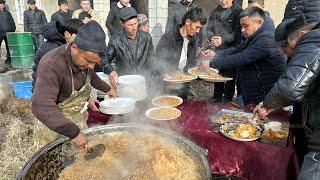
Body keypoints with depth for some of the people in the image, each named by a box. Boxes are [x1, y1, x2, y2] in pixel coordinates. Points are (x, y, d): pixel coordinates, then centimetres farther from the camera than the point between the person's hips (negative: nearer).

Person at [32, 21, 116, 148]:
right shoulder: (51, 66, -33)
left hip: (79, 119, 6)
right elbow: (41, 107, -42)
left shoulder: (85, 57, -10)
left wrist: (107, 89, 17)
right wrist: (74, 133, -42)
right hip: (55, 123, -6)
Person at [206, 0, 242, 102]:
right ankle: (217, 97, 27)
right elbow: (209, 29, 10)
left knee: (230, 75, 4)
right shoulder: (215, 12, 12)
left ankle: (228, 98, 18)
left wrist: (223, 39, -20)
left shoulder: (238, 12, -5)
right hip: (218, 50, 5)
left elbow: (238, 32, -12)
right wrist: (212, 38, -10)